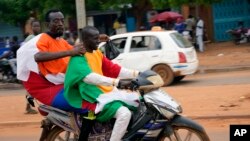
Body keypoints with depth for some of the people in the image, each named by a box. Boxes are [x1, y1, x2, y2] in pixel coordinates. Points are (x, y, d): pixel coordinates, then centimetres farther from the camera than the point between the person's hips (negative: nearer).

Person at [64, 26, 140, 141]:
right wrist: (117, 82, -40)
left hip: (108, 92, 9)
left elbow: (113, 69, 12)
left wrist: (137, 74, 0)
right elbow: (90, 77, -30)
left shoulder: (97, 53, 14)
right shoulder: (78, 57, -14)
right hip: (94, 98, -9)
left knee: (138, 104, 7)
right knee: (124, 113, -28)